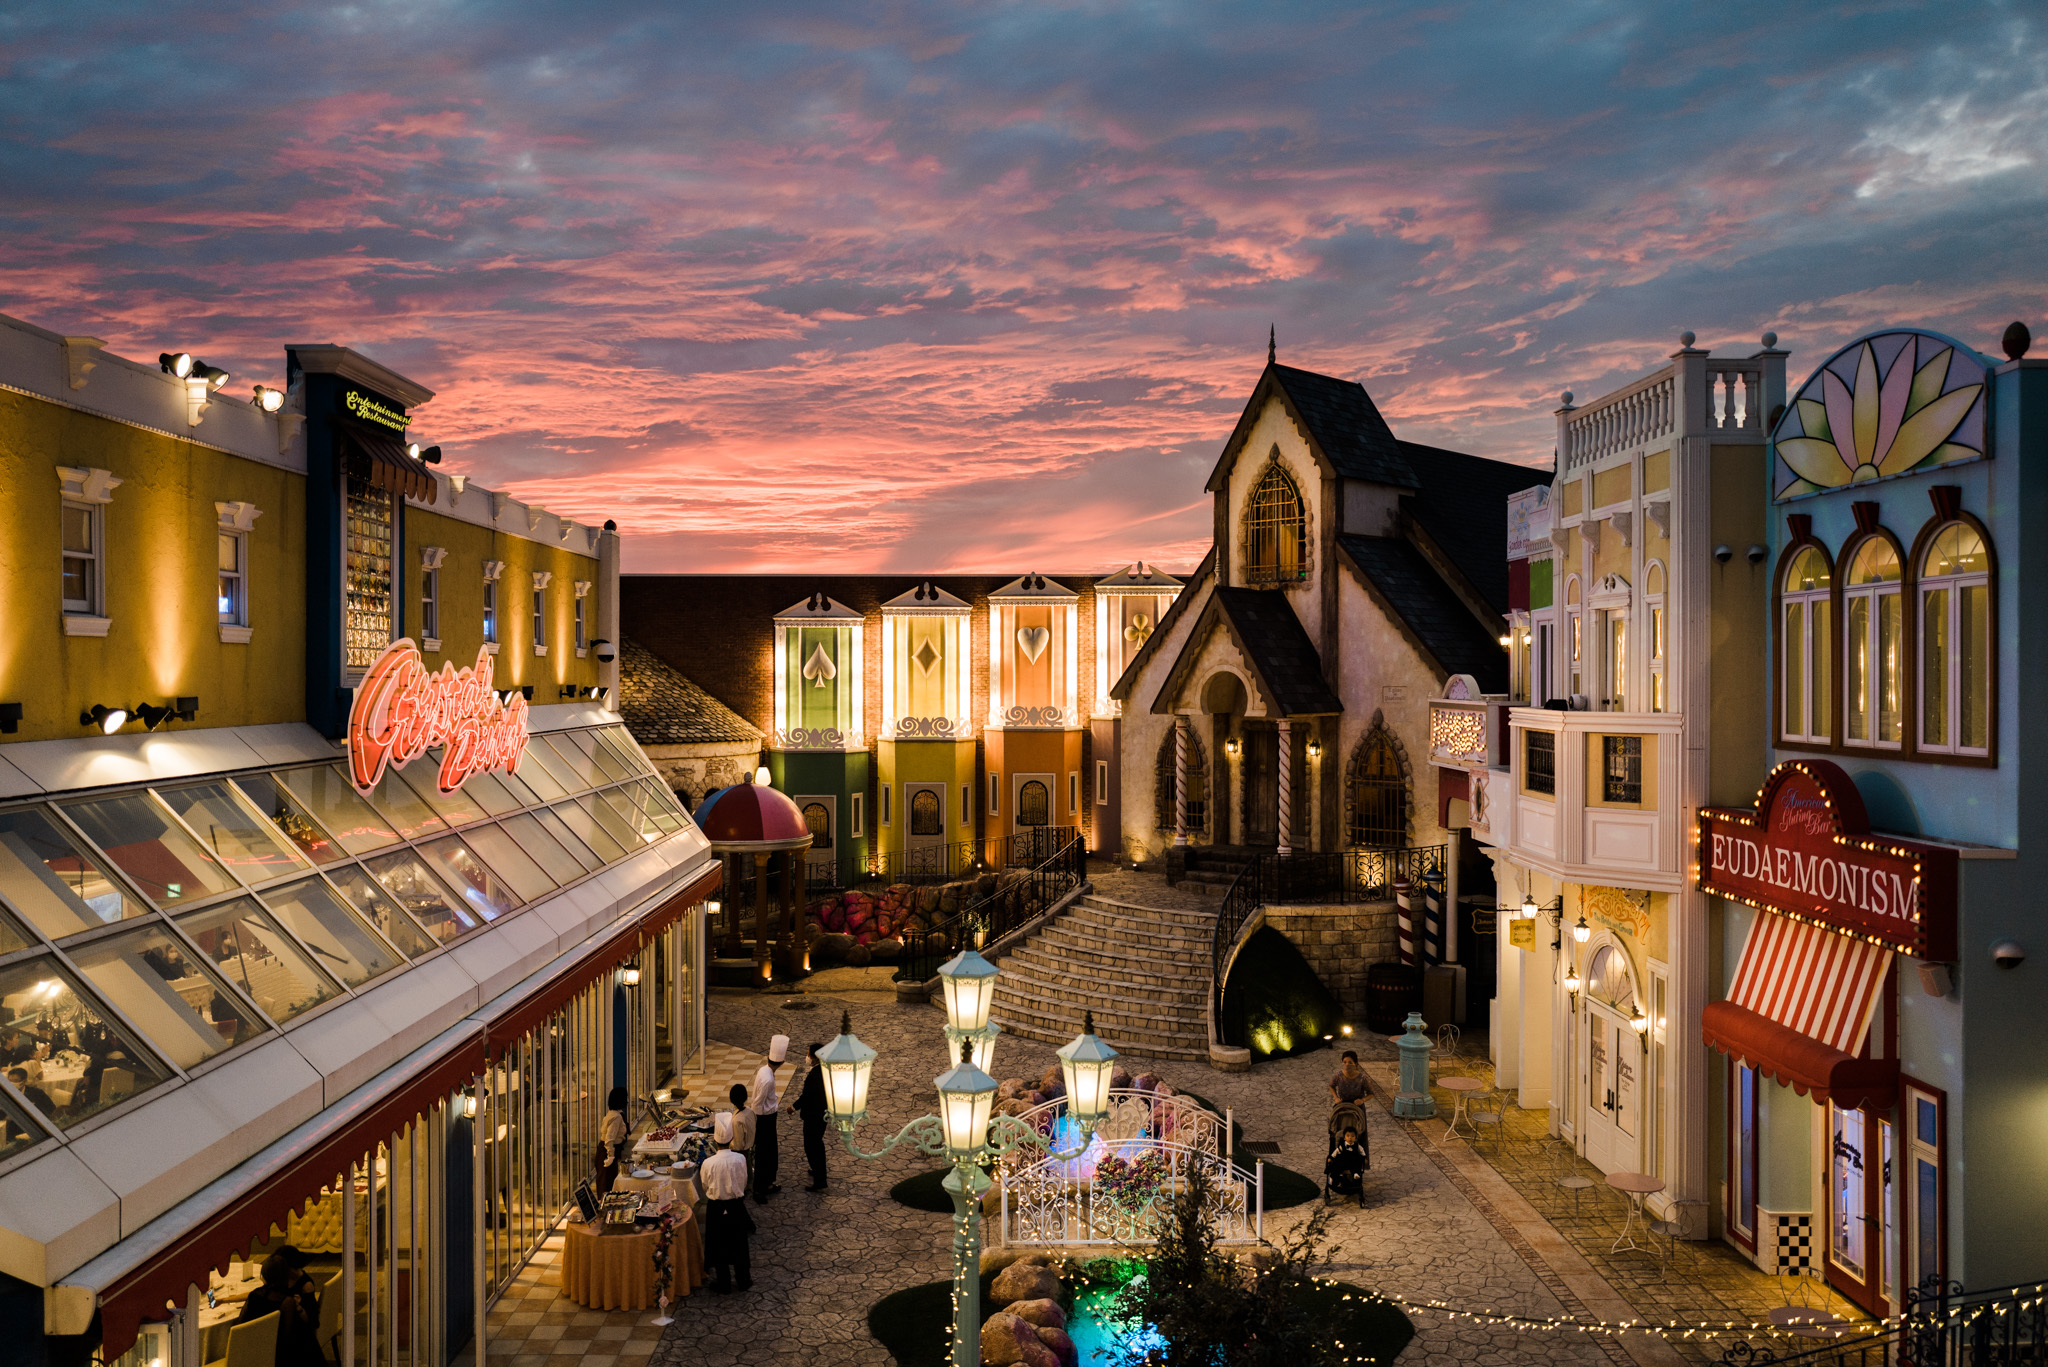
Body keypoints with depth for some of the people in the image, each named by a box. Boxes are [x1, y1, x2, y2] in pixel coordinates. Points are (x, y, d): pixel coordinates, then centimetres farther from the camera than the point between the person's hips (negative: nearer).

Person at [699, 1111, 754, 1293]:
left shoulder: (708, 1163, -22)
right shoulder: (740, 1159, -18)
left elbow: (705, 1185, -4)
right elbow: (743, 1183, -3)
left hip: (716, 1208, -1)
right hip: (736, 1206, 2)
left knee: (719, 1246, 15)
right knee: (739, 1244, 19)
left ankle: (724, 1285, 26)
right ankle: (743, 1280, 33)